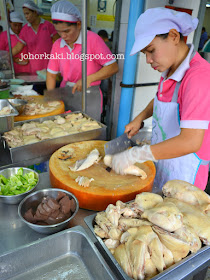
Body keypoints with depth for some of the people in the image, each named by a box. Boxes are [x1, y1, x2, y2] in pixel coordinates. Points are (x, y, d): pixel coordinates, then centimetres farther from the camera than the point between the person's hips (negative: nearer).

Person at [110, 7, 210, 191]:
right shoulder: (170, 70, 1)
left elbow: (190, 141, -33)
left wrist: (134, 155, -32)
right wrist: (140, 118, 6)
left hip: (183, 172, -7)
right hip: (161, 159, 8)